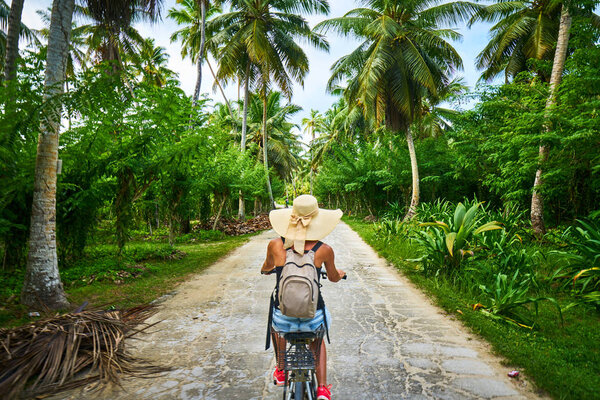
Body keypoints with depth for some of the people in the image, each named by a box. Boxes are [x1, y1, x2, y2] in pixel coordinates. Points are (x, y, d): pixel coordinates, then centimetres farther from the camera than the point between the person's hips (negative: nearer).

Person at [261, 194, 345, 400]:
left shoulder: (275, 245, -10)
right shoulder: (324, 250, -11)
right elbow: (334, 278, 8)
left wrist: (265, 269, 37)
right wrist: (340, 273, 32)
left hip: (283, 318, 0)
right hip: (313, 318, 0)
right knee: (318, 342, 36)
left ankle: (281, 371, 46)